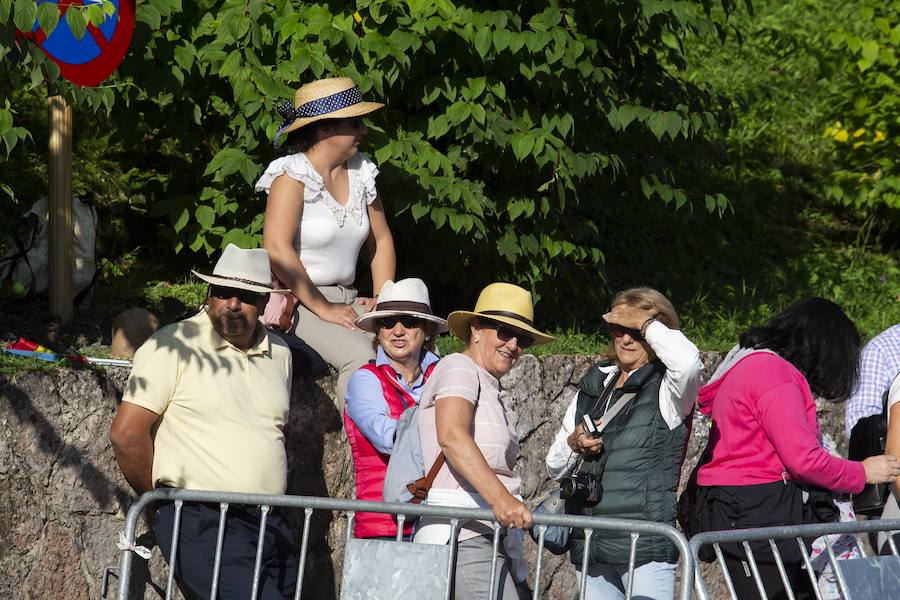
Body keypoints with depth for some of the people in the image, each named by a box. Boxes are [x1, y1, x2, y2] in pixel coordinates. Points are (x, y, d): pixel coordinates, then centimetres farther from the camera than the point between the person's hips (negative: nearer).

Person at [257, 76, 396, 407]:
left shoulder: (360, 172, 9)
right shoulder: (292, 174, -11)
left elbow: (381, 239, 19)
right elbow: (277, 249, -21)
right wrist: (322, 309, -20)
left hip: (346, 299, 7)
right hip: (297, 302, -7)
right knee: (361, 355, -31)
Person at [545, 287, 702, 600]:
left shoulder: (666, 388, -1)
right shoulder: (593, 386, 17)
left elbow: (687, 361, -28)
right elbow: (555, 467, 22)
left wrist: (644, 322, -11)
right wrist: (574, 443, -2)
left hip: (646, 547, -6)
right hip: (591, 545, 6)